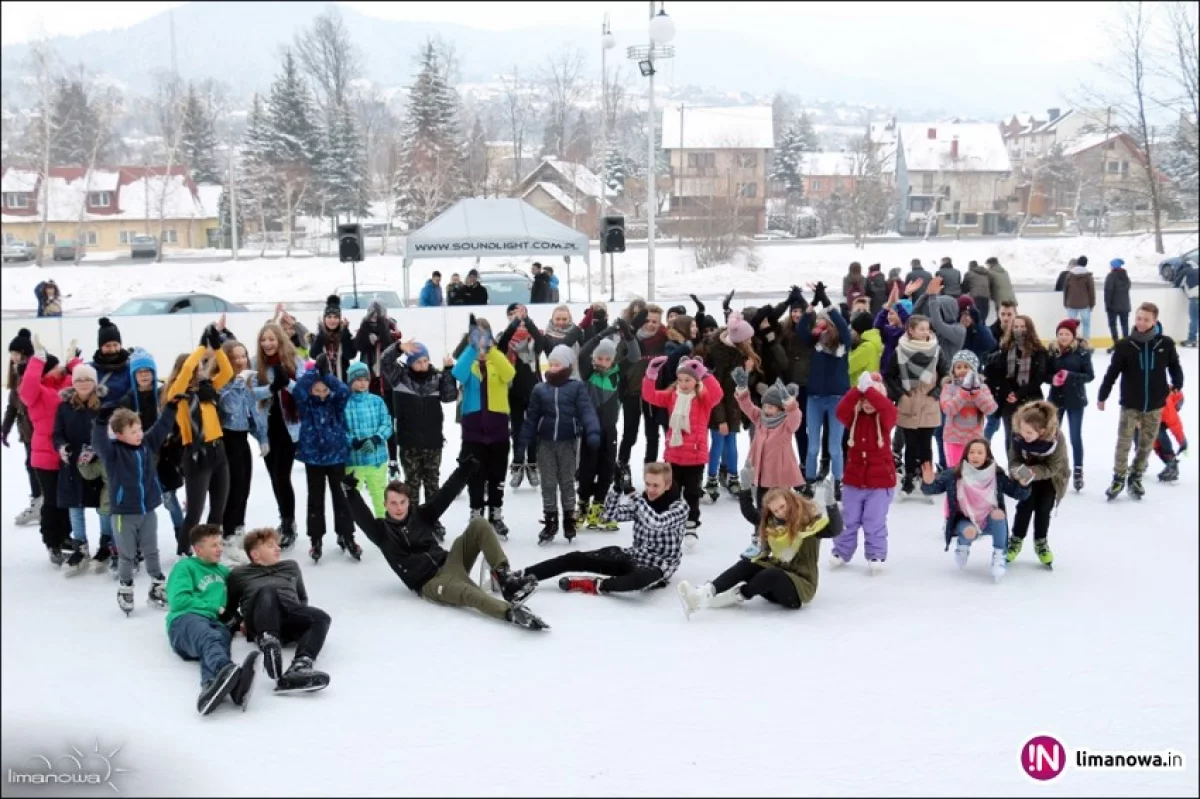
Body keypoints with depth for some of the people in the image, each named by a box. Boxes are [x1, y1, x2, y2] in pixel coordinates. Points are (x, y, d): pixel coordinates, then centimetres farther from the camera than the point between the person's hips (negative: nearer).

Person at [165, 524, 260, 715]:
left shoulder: (222, 570, 33)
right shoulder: (185, 566, 14)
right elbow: (178, 600, -1)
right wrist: (215, 608, 3)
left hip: (215, 624, 4)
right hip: (185, 619, -4)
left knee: (222, 637, -39)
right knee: (209, 638, -43)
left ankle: (212, 685, -75)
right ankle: (228, 670, -80)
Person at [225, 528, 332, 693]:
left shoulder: (291, 566, 36)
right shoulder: (239, 574, 28)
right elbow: (229, 607, 26)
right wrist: (240, 621, 8)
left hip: (290, 617, 3)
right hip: (258, 620, -3)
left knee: (321, 617, -30)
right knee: (267, 591, -36)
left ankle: (300, 666, -59)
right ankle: (268, 644, -66)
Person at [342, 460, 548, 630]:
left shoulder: (420, 515, 11)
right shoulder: (382, 531, 1)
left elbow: (446, 494, 2)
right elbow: (362, 518, -18)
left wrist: (465, 468, -10)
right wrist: (351, 492, -33)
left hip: (449, 563, 6)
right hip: (429, 583, -6)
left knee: (478, 524, -13)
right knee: (468, 594, -40)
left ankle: (505, 577, -24)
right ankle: (512, 612, -64)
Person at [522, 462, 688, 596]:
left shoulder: (680, 507, -12)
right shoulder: (642, 500, 4)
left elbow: (656, 522, -30)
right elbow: (611, 512, -3)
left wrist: (636, 497, -28)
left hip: (658, 566, -6)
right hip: (633, 556, 6)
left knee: (642, 578, -45)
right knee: (577, 557, -10)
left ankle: (595, 585, -28)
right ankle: (523, 576, -15)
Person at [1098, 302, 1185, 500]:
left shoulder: (1165, 344, -9)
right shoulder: (1125, 345, -11)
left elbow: (1175, 367, 6)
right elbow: (1112, 373, -5)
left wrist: (1177, 387, 11)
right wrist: (1102, 396, 1)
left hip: (1155, 404, 1)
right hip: (1130, 404, -1)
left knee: (1146, 444, 12)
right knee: (1124, 442, 3)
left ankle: (1136, 478, 27)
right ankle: (1118, 479, 18)